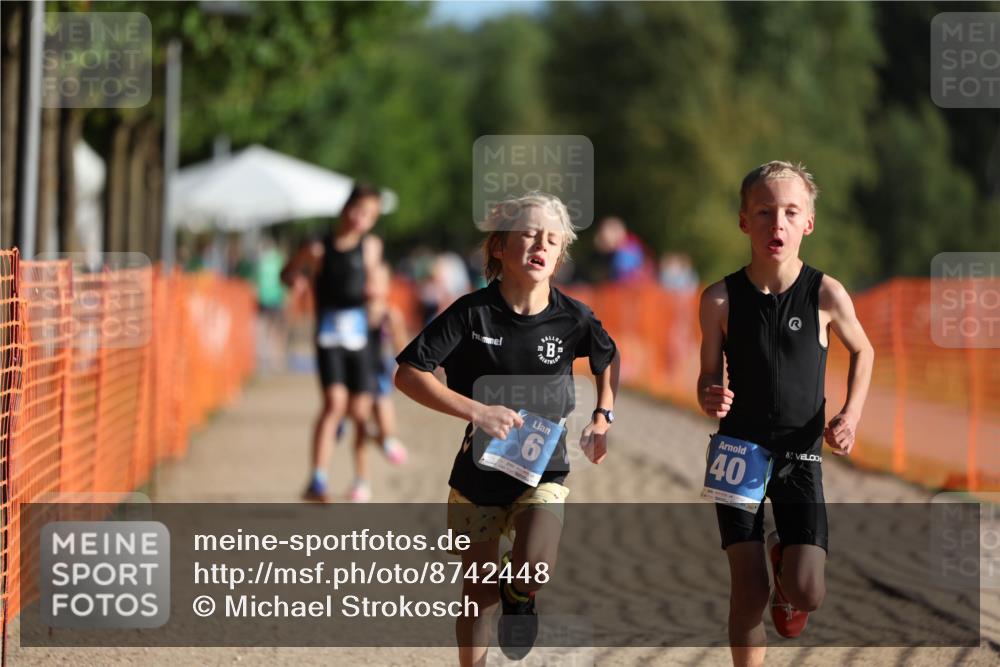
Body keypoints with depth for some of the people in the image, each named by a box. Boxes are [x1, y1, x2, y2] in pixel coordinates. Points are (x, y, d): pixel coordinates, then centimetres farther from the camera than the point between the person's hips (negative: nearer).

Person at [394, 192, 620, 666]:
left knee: (532, 573, -23)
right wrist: (477, 412, -24)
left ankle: (518, 596, 13)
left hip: (544, 471, 0)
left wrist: (603, 417, 1)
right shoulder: (472, 313, -14)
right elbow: (407, 374, -15)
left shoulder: (571, 318, -8)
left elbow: (608, 357, 15)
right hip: (478, 471, 0)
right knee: (479, 594, 9)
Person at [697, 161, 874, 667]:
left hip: (800, 454, 0)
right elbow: (708, 376, 2)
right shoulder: (721, 299, -10)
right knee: (748, 591, -3)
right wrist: (709, 398, -21)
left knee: (808, 593, -10)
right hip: (738, 452, 0)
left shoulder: (826, 295, -12)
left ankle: (784, 555, 27)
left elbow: (863, 352, 9)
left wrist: (850, 416, -5)